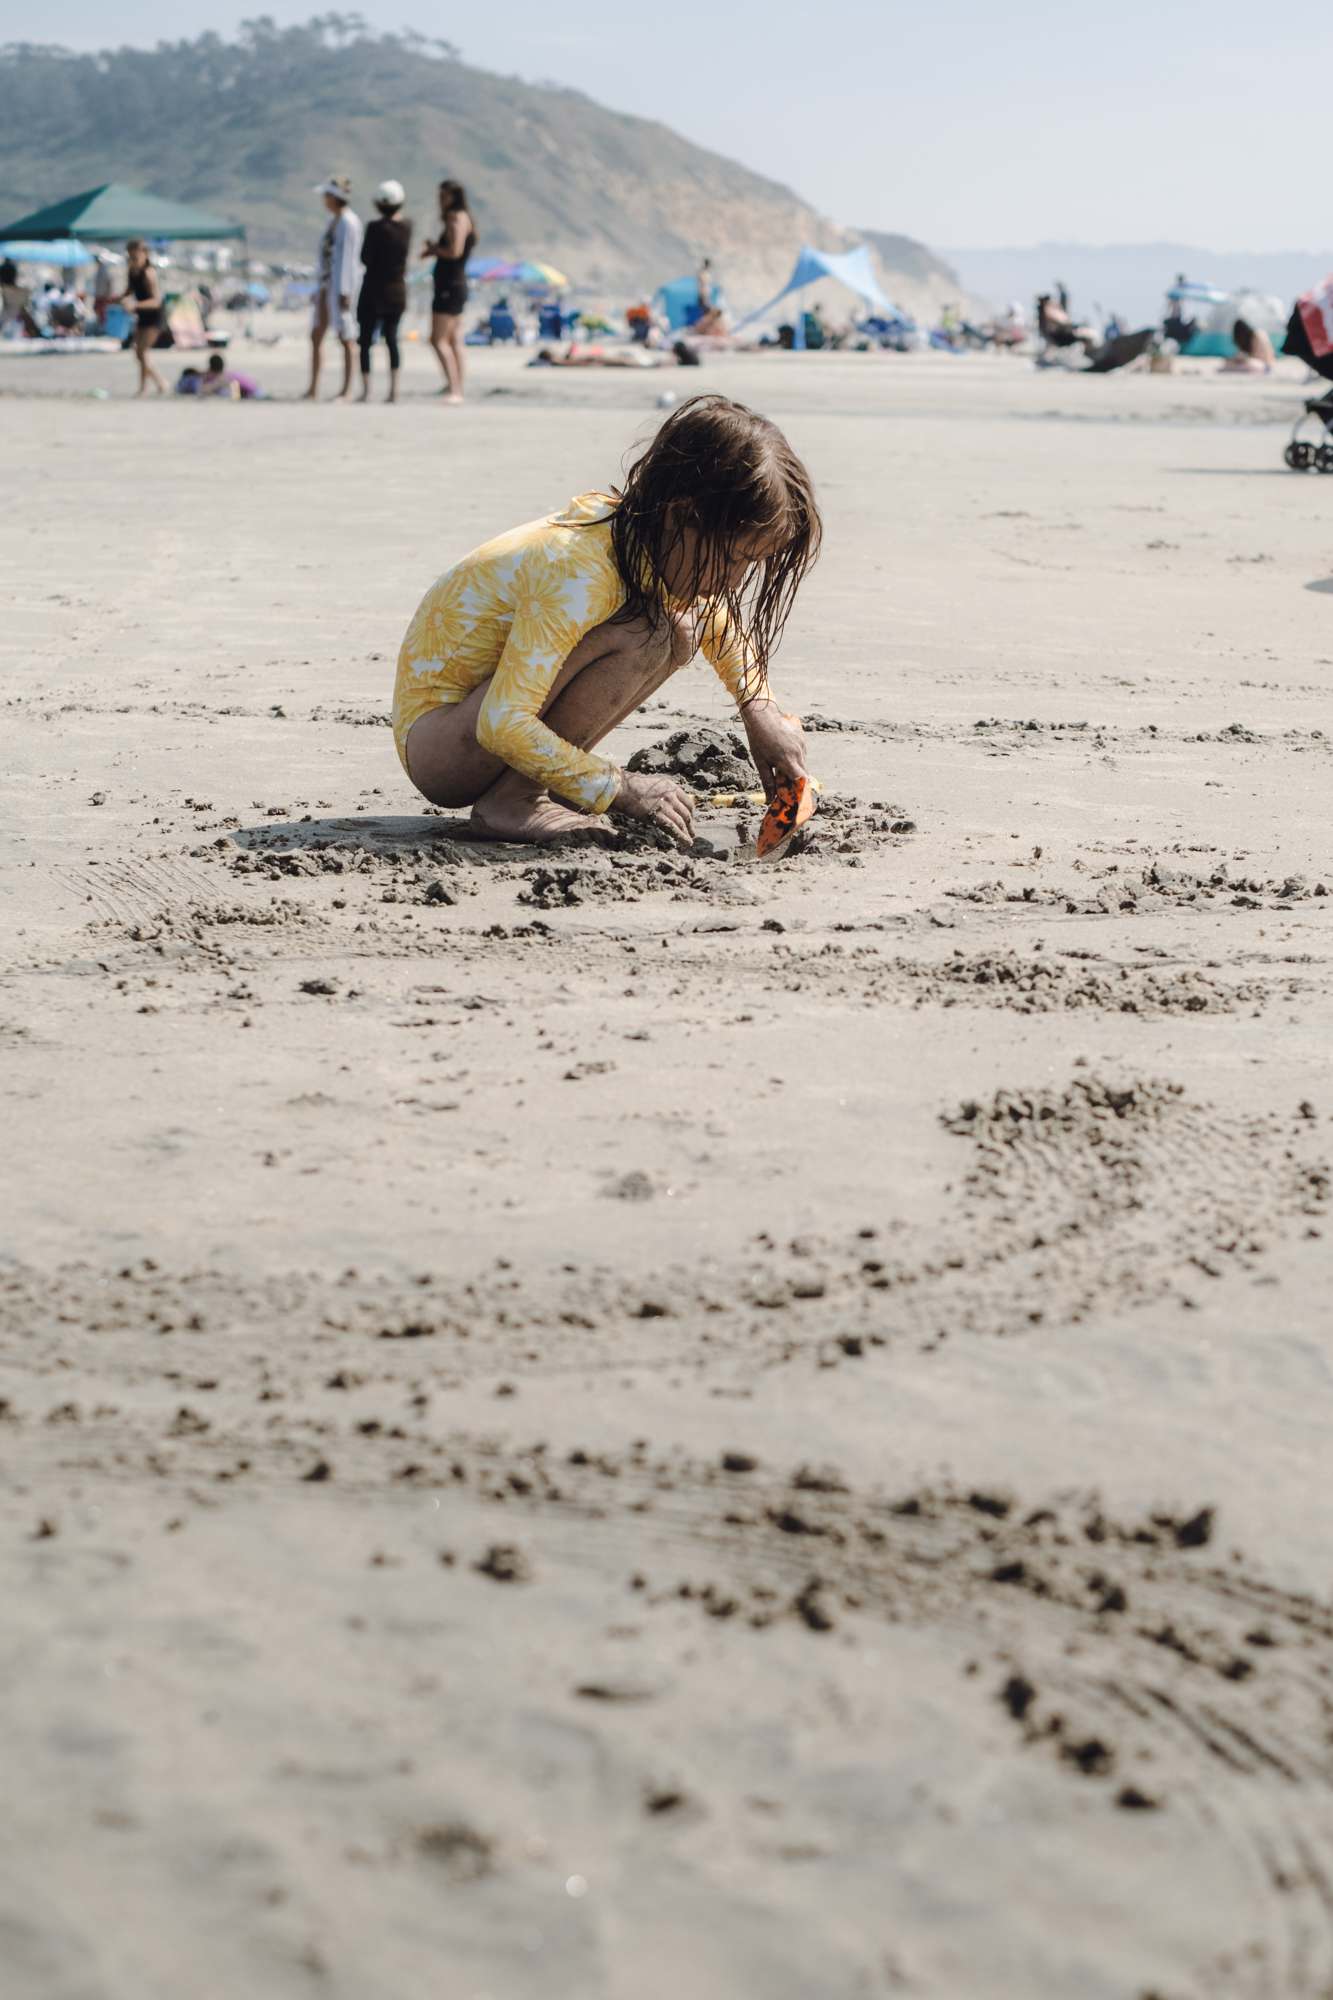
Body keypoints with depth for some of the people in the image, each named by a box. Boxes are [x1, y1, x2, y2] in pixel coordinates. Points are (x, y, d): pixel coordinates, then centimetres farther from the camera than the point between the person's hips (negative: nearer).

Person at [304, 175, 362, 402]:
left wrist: (344, 292, -20)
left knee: (344, 336, -4)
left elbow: (348, 257, -17)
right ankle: (313, 388, 11)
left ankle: (346, 389, 1)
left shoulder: (348, 222, -13)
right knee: (316, 335, 7)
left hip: (342, 284, -10)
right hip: (326, 282, 10)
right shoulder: (334, 220, 15)